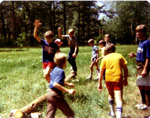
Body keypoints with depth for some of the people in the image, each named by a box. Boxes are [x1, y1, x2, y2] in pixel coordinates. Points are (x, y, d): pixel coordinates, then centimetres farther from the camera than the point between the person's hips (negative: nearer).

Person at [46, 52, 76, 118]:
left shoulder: (54, 69, 10)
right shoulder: (61, 71, -17)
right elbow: (56, 84, -28)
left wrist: (68, 84, 29)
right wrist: (68, 90, -28)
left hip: (49, 94, 9)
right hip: (56, 95, -9)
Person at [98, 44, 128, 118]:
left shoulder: (105, 58, 6)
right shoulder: (119, 56, 6)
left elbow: (101, 72, 3)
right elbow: (125, 69, 5)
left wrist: (100, 84, 7)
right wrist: (125, 79, 16)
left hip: (108, 79, 2)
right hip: (118, 79, -2)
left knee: (111, 95, 26)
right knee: (119, 99, -6)